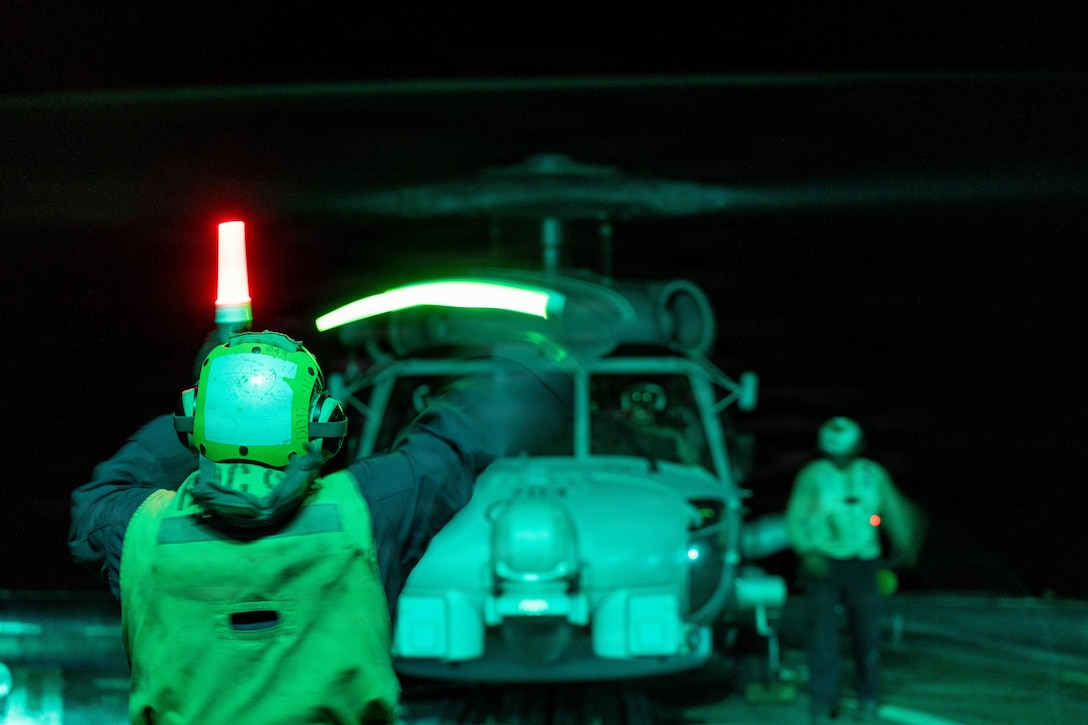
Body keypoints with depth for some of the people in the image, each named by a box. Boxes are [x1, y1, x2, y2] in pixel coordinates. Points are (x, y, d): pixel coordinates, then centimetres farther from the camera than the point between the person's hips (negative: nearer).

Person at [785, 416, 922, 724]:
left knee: (867, 632, 5)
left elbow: (894, 510, 20)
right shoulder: (813, 476, -2)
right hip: (822, 564, -2)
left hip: (861, 565, 2)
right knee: (822, 633, -6)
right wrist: (808, 552, -18)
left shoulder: (873, 474, 6)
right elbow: (795, 519, -6)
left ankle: (867, 699, 21)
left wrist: (905, 543, 16)